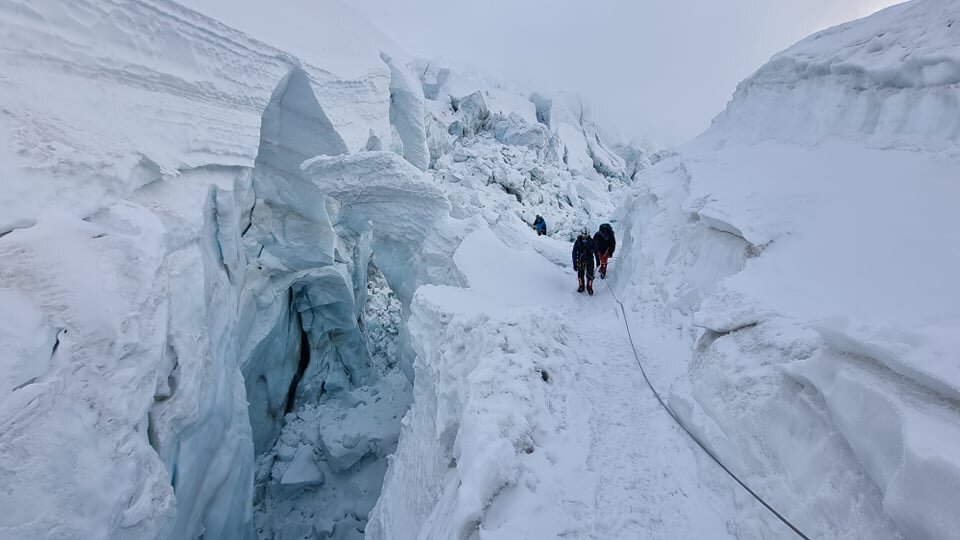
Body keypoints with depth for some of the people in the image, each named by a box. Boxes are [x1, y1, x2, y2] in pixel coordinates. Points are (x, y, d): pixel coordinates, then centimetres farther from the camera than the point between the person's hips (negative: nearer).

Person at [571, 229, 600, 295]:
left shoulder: (592, 242, -10)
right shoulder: (577, 242, -12)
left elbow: (596, 251, 3)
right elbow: (574, 253, -9)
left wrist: (598, 261, 9)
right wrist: (574, 264, -12)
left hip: (589, 260, 0)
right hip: (580, 261, 0)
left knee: (590, 275, -4)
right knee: (580, 275, 7)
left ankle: (589, 287, 15)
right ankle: (581, 286, 29)